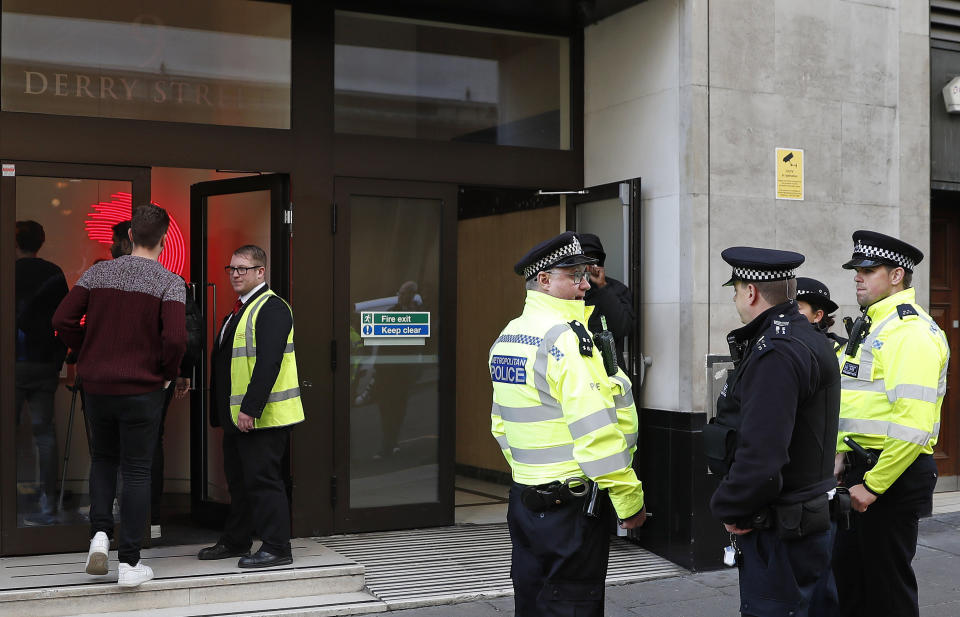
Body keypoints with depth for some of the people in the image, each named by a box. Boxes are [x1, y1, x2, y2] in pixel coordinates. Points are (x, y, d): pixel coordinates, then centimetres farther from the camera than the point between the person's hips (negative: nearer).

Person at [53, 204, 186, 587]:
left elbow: (63, 320, -3)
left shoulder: (98, 272, 1)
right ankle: (129, 563, 7)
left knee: (103, 458, 23)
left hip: (96, 386, 3)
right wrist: (168, 373, -2)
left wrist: (89, 353, 10)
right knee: (137, 472, 5)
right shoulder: (169, 282, -10)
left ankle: (100, 533, 7)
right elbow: (175, 338, -21)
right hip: (142, 390, -3)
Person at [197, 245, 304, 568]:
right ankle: (235, 542, 30)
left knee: (262, 479, -5)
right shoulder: (238, 310, 18)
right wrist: (222, 413, 18)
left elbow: (269, 363, -22)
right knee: (238, 479, 18)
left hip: (262, 416, -10)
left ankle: (276, 548, 3)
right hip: (238, 416, 10)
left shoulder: (272, 308, -14)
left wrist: (250, 409, -26)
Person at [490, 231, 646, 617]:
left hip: (525, 496, 9)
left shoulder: (507, 338, 11)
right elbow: (596, 431, -22)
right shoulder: (566, 338, -18)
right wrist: (630, 502, -15)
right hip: (573, 506, -9)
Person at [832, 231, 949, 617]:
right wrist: (841, 455, 11)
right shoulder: (869, 327, 15)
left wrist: (874, 485, -21)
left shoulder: (912, 332, -16)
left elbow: (913, 425, -24)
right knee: (847, 577, 16)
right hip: (860, 472, 9)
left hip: (894, 477, -9)